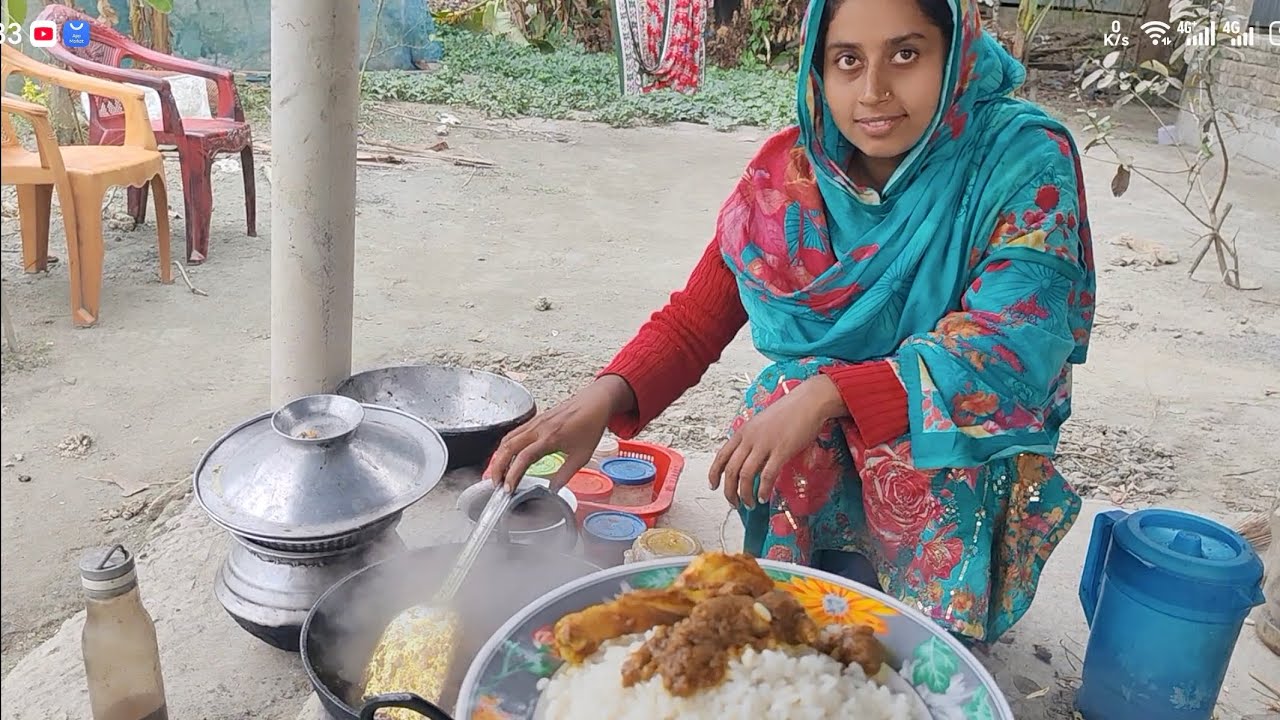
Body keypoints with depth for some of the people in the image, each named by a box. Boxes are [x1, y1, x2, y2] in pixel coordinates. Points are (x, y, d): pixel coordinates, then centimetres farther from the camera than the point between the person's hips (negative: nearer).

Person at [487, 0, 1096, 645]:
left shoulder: (1024, 161, -14)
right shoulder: (788, 171, -7)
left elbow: (1012, 344, -26)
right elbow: (692, 322, -5)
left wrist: (827, 394, -36)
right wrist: (603, 398, -25)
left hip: (964, 467, -1)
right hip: (810, 453, 2)